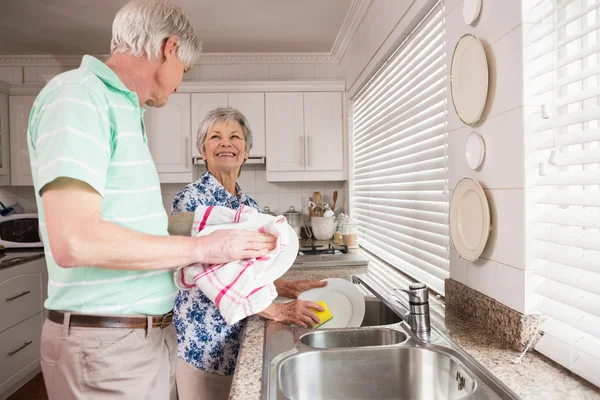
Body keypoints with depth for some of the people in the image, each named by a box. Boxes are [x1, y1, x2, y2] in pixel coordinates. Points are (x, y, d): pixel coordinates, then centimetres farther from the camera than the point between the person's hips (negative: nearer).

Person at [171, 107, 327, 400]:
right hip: (203, 336, -6)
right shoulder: (190, 198, -13)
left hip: (244, 334, 6)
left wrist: (291, 288, -6)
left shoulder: (251, 206, 7)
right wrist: (275, 310, -23)